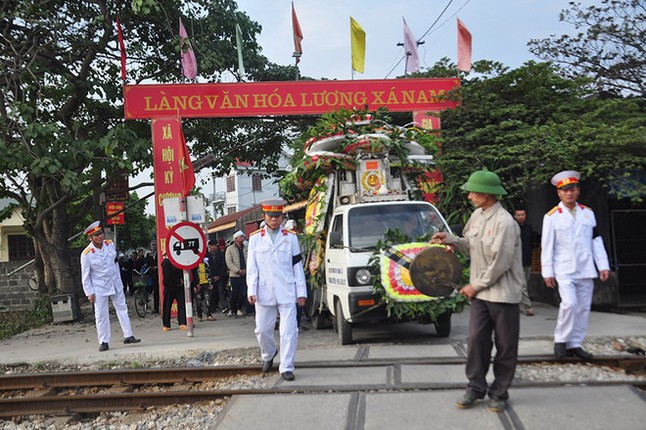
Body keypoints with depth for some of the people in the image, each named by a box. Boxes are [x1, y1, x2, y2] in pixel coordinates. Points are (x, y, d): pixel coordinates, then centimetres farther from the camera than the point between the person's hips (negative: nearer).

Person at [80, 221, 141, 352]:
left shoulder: (110, 244, -2)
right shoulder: (86, 254, -16)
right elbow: (85, 275, -10)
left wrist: (119, 282, 12)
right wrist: (89, 293, -10)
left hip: (115, 284, 5)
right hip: (99, 287, -5)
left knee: (122, 309, 6)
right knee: (101, 315, -1)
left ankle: (128, 336, 12)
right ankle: (104, 342, 7)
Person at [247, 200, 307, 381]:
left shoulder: (291, 237, 6)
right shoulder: (255, 238, 6)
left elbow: (297, 266, 7)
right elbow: (252, 267, 4)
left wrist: (301, 292, 4)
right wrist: (251, 291, -5)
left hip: (287, 293, -1)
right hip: (264, 293, 1)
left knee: (289, 330, -5)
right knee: (262, 330, 10)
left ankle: (286, 367, 5)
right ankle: (268, 355, 38)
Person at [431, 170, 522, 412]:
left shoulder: (504, 222, -18)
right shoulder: (477, 216, 8)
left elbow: (500, 264, -19)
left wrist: (476, 285, -12)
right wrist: (451, 240, 4)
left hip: (503, 294, -6)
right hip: (480, 292, 6)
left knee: (505, 346, 5)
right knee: (476, 339, 2)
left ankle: (499, 394, 17)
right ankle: (475, 388, 14)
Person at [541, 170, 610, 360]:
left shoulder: (588, 213, 10)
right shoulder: (552, 216, -3)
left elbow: (596, 240, 11)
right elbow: (546, 246, -3)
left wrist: (603, 265, 5)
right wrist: (547, 272, -6)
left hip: (585, 271, 5)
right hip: (564, 271, -4)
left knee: (583, 307, 5)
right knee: (569, 303, -18)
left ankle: (574, 344, 16)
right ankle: (560, 340, 0)